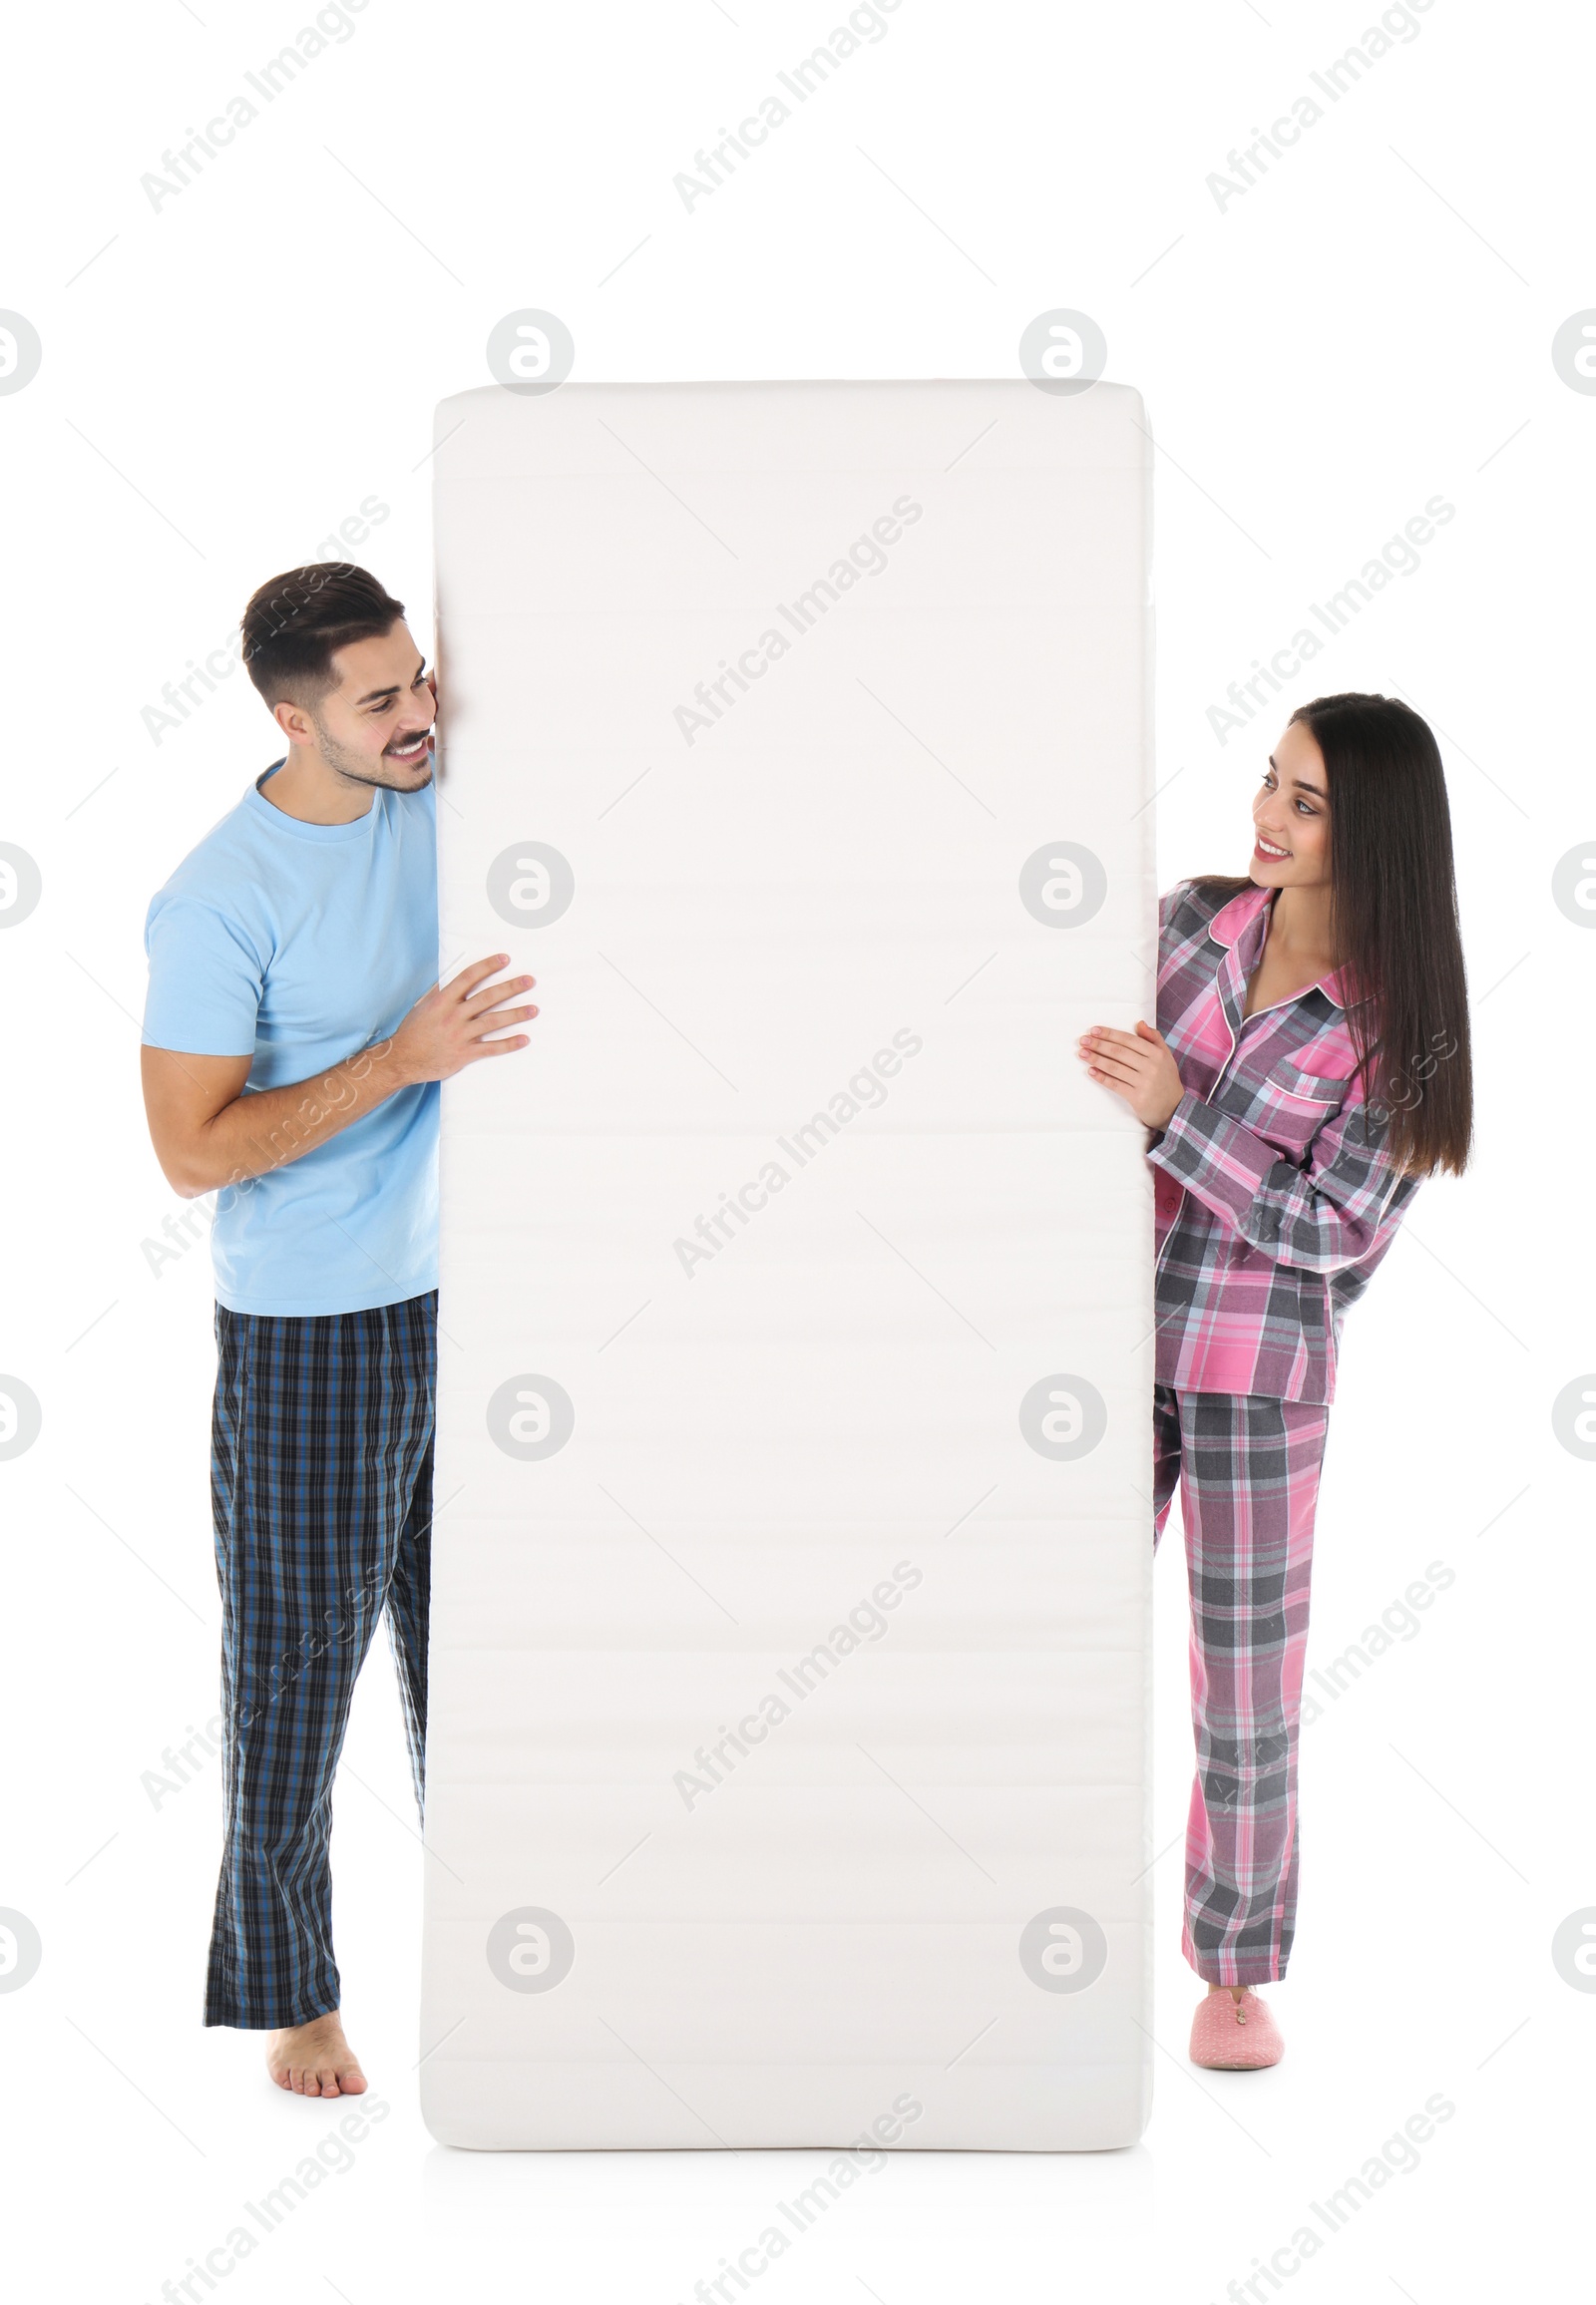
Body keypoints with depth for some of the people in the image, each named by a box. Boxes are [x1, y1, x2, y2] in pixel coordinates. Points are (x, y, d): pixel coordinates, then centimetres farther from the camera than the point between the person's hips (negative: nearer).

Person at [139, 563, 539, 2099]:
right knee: (296, 1665, 5)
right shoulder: (220, 901, -17)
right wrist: (401, 1060, -24)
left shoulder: (438, 801, 0)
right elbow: (192, 1152, -19)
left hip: (459, 1297, 6)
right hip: (307, 1335, -6)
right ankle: (290, 1996, 19)